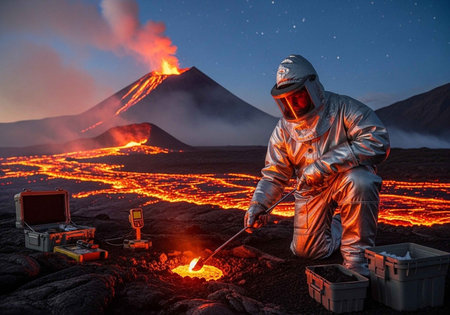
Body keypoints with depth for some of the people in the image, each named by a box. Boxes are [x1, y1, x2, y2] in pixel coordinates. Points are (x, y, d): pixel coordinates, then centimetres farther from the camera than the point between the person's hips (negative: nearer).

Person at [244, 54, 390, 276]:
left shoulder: (343, 108, -17)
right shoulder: (284, 129, -3)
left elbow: (378, 142, -30)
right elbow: (274, 174, 2)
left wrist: (325, 164, -34)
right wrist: (258, 203, -16)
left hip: (347, 179, -4)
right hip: (312, 191, 4)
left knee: (359, 182, -39)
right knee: (306, 251, 2)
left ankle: (356, 255, -19)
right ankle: (335, 226, 35)